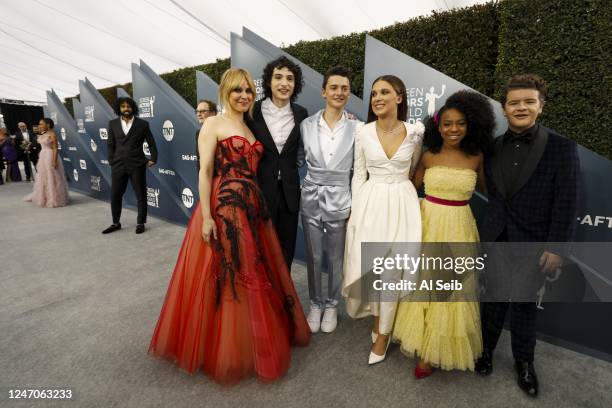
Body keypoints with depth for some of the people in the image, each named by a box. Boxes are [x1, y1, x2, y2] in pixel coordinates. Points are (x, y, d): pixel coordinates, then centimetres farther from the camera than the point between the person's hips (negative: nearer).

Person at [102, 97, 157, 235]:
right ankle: (116, 223, 24)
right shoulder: (113, 124, 8)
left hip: (137, 165, -3)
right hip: (118, 165, 3)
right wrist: (111, 161, 3)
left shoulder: (142, 124, 1)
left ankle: (140, 223, 17)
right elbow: (110, 144, 9)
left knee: (140, 195, 3)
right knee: (115, 195, 8)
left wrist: (153, 159, -2)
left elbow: (151, 143, 5)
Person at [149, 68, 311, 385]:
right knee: (224, 279, 3)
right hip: (223, 209, -6)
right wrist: (206, 217, -17)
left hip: (253, 208, 7)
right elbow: (205, 172, -9)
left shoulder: (253, 127, 16)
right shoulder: (213, 124, -2)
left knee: (255, 275, 14)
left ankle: (248, 341, 35)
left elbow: (255, 171, 14)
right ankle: (225, 348, 24)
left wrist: (259, 207, 9)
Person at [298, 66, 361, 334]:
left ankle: (332, 305, 34)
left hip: (340, 200, -1)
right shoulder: (307, 125, 0)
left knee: (336, 258, 12)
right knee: (313, 257, 12)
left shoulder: (357, 128, -4)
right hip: (311, 199, 1)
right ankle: (315, 304, 34)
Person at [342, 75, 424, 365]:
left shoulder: (415, 132, -2)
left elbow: (414, 170, 13)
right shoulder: (363, 133, -1)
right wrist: (357, 210, 0)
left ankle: (382, 332, 22)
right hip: (370, 203, 1)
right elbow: (359, 175, 3)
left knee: (392, 267, 1)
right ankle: (380, 318, 34)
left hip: (402, 204, 0)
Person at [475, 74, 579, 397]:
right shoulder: (493, 147, 1)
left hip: (533, 244, -2)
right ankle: (486, 348, 36)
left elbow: (566, 203, -10)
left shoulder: (562, 147, -9)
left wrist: (557, 248, -12)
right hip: (496, 239, 3)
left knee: (525, 303, 13)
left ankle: (524, 361, 35)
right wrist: (496, 224, -2)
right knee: (493, 298, 16)